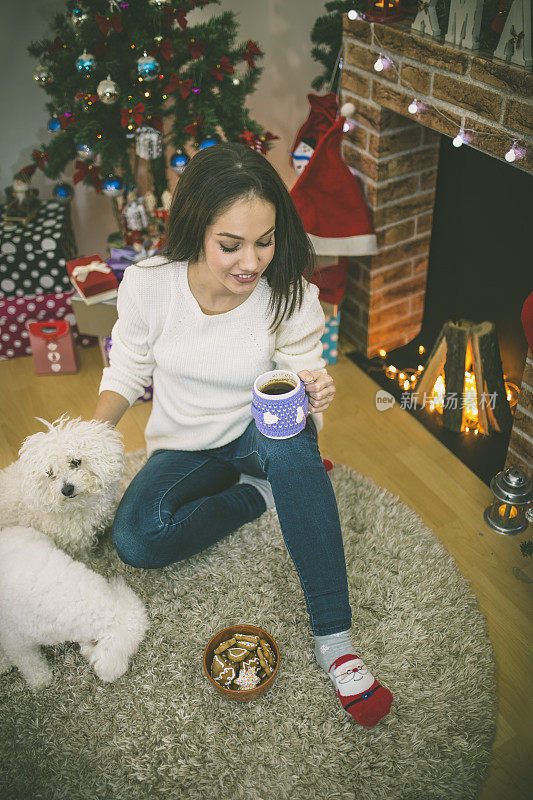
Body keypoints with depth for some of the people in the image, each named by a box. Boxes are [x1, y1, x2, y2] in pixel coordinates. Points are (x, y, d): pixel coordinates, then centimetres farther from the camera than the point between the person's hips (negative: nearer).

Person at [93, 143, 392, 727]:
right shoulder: (147, 285, -18)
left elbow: (303, 382, -10)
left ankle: (333, 638, -32)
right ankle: (262, 492, -3)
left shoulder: (291, 295, -20)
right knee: (135, 538, -28)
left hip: (260, 436, -1)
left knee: (288, 434, -38)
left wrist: (313, 395, -35)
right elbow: (126, 372, -2)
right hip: (183, 449, 1)